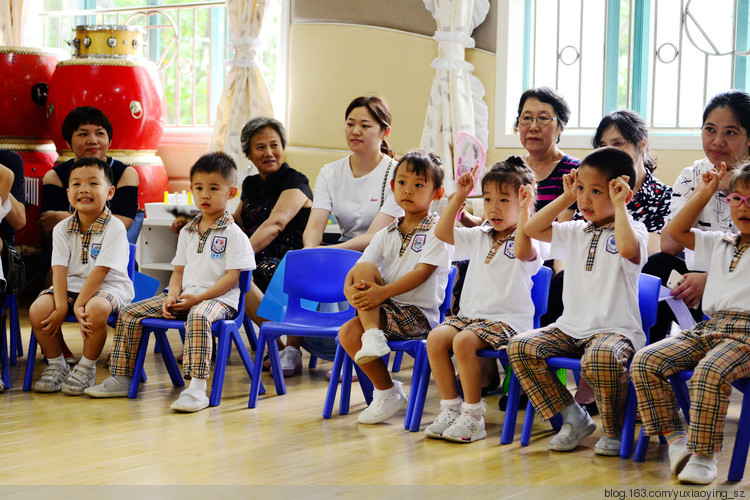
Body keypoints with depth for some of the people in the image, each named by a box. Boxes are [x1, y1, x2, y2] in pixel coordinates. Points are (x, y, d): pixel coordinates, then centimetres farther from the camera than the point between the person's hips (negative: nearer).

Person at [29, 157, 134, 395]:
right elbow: (60, 270, -7)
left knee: (96, 309, -38)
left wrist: (79, 305, -26)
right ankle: (57, 365, 1)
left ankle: (87, 367, -13)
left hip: (109, 286, -4)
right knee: (38, 310, -22)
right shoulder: (62, 229, 1)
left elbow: (100, 271, -19)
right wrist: (61, 307, -21)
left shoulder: (114, 228, -13)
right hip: (72, 285, 5)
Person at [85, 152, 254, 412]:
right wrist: (172, 296, -4)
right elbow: (179, 271, 18)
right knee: (129, 314, -2)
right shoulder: (187, 232, 18)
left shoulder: (233, 234, -4)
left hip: (219, 298, -7)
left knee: (198, 317, -43)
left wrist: (199, 297, -19)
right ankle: (121, 378, 7)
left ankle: (197, 388, -49)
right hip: (185, 296, 7)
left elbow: (232, 277, -11)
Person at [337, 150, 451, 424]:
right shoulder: (386, 234, 14)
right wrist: (350, 290, -18)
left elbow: (422, 273, -16)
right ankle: (386, 391, -19)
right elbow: (354, 271, 6)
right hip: (386, 309, 7)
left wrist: (382, 292, -27)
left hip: (419, 314, -7)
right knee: (347, 334, -23)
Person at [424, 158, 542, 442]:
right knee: (436, 338, -20)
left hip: (509, 320, -7)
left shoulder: (524, 239, -4)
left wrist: (524, 211, -31)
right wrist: (459, 197, 7)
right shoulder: (480, 237, 17)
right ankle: (450, 408, -11)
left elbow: (523, 253, -28)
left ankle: (473, 416, -20)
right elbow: (442, 233, 13)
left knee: (464, 341, -31)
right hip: (471, 314, 7)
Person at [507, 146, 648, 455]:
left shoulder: (633, 230, -5)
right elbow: (532, 229, 14)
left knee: (601, 358, -40)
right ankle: (573, 418, -5)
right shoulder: (576, 232, 14)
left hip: (616, 329, -7)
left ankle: (615, 431, -13)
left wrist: (618, 206, -18)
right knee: (519, 347, -15)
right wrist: (566, 198, 10)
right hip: (570, 328, 7)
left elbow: (628, 249, -30)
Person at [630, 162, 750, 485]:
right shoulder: (719, 244, 24)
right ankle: (675, 437, -8)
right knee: (644, 362, -14)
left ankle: (703, 455, -24)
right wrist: (704, 194, 21)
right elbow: (677, 231, 26)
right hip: (708, 328, 6)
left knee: (710, 373, -37)